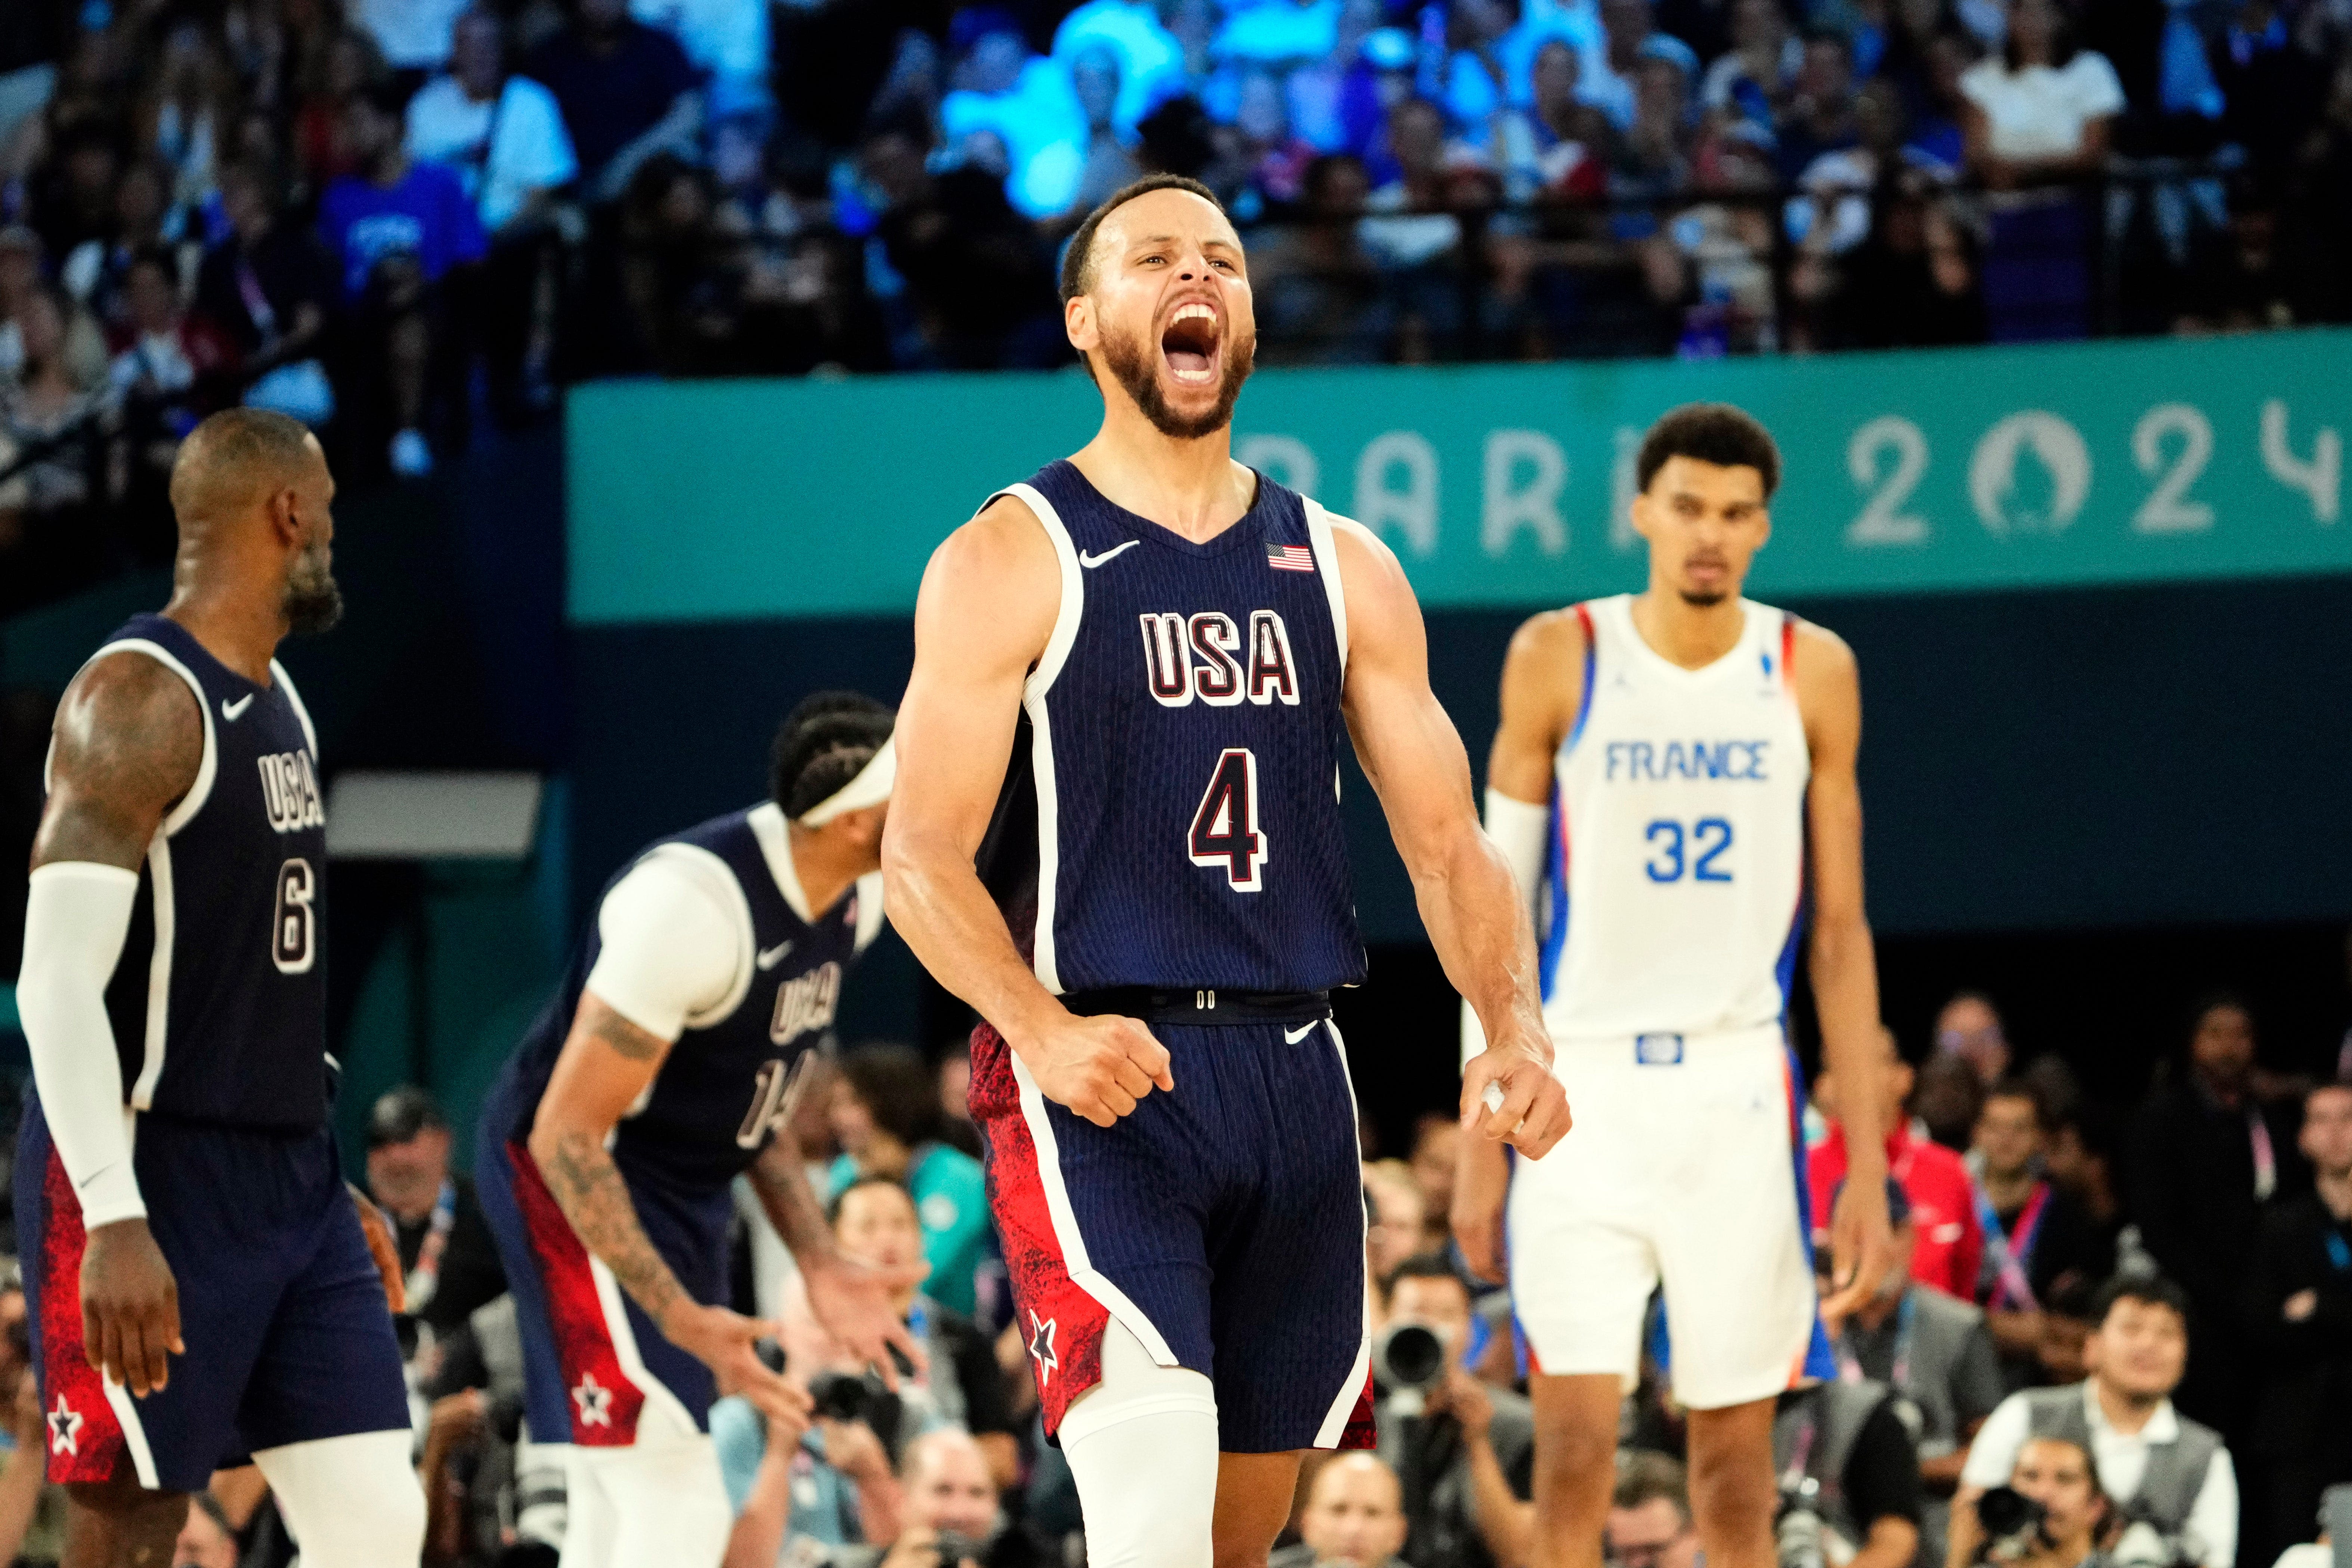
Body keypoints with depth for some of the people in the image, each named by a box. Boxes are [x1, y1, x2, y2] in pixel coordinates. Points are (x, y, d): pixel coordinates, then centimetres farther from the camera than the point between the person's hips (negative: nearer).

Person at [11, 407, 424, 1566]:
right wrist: (115, 1223, -29)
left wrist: (330, 1179, 23)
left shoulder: (277, 700, 14)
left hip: (288, 1178, 9)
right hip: (152, 1177, -9)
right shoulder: (140, 700, -15)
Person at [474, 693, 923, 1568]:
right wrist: (682, 1320, -29)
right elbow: (569, 1135, -26)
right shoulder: (695, 902, -30)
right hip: (577, 1182, -9)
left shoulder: (856, 898, -2)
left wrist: (821, 1267, 4)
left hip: (687, 1191, 10)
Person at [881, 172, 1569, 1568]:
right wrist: (1041, 1030, -26)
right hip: (1099, 1079, -5)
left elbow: (1448, 842, 11)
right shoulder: (1012, 561, -1)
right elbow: (924, 854, -7)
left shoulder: (1345, 572, 12)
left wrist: (1516, 1035, -8)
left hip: (1294, 1080, 6)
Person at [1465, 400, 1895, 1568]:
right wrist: (1481, 1139, -1)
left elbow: (1839, 932, 6)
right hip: (1585, 1082, -1)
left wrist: (1867, 1163, 1)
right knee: (1573, 1434, -10)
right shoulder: (1559, 660, -1)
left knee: (1737, 1440, 3)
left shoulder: (1811, 673, 3)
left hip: (1739, 1089, 1)